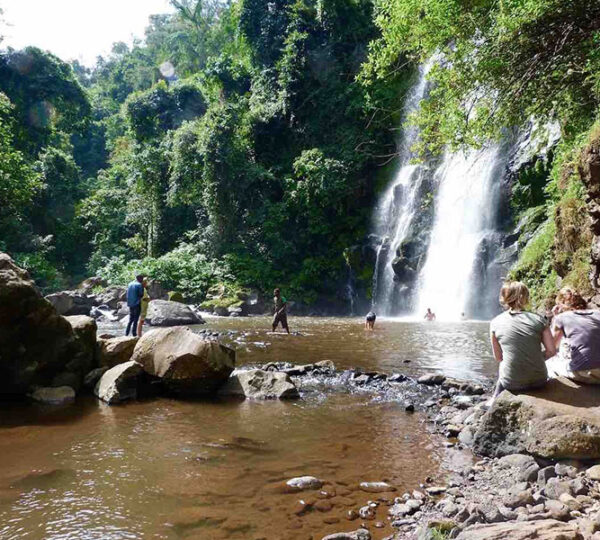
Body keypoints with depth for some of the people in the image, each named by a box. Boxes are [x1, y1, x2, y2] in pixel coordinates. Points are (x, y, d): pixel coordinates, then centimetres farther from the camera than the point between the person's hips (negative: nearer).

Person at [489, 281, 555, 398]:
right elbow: (551, 351, -2)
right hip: (538, 381, 1)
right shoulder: (538, 319, -4)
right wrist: (535, 359, 12)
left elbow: (498, 357, 2)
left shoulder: (495, 323, -4)